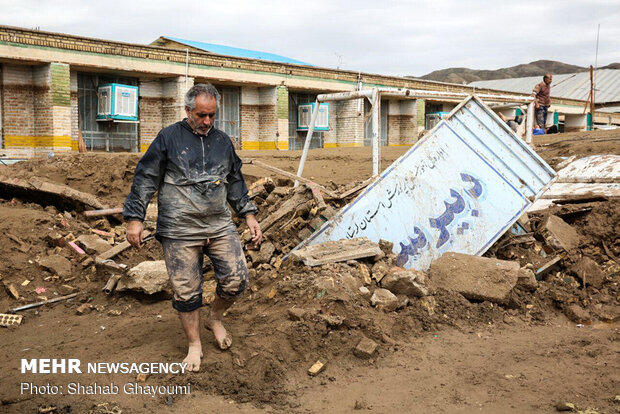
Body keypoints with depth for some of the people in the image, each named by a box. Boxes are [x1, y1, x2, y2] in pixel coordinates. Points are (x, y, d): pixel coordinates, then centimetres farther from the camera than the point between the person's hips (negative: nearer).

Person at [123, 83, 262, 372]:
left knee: (236, 279, -3)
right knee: (186, 290, 2)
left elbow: (235, 183, 22)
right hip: (180, 232, -3)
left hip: (220, 226, 4)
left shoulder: (223, 141, 13)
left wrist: (248, 215, 16)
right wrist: (135, 218, -4)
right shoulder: (169, 138, 0)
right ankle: (194, 345, 21)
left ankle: (215, 319, 27)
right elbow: (145, 179, 1)